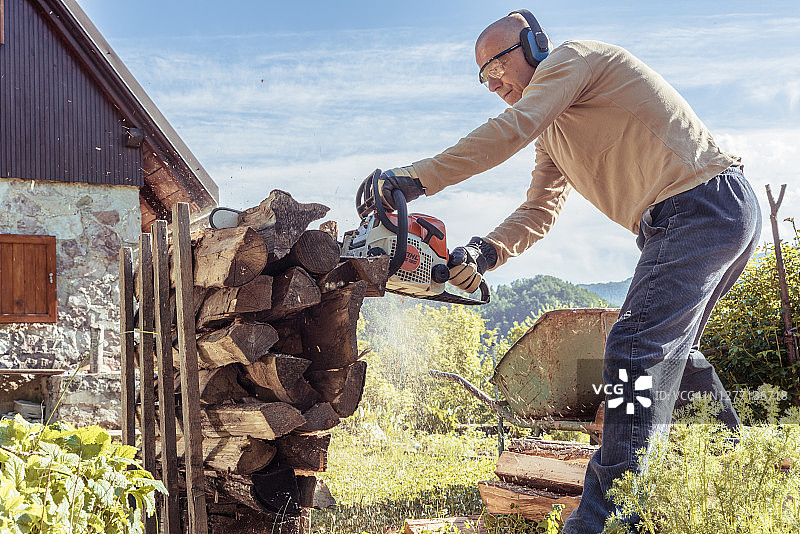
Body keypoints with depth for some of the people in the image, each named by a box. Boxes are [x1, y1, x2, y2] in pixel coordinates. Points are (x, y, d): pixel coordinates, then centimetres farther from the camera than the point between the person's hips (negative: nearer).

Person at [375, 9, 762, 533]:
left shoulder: (571, 57, -3)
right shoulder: (553, 135, 24)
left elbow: (509, 130, -19)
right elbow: (538, 213, 13)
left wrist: (416, 178, -22)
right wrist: (486, 252, -5)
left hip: (704, 200, -11)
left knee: (636, 350, -18)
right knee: (669, 351, 21)